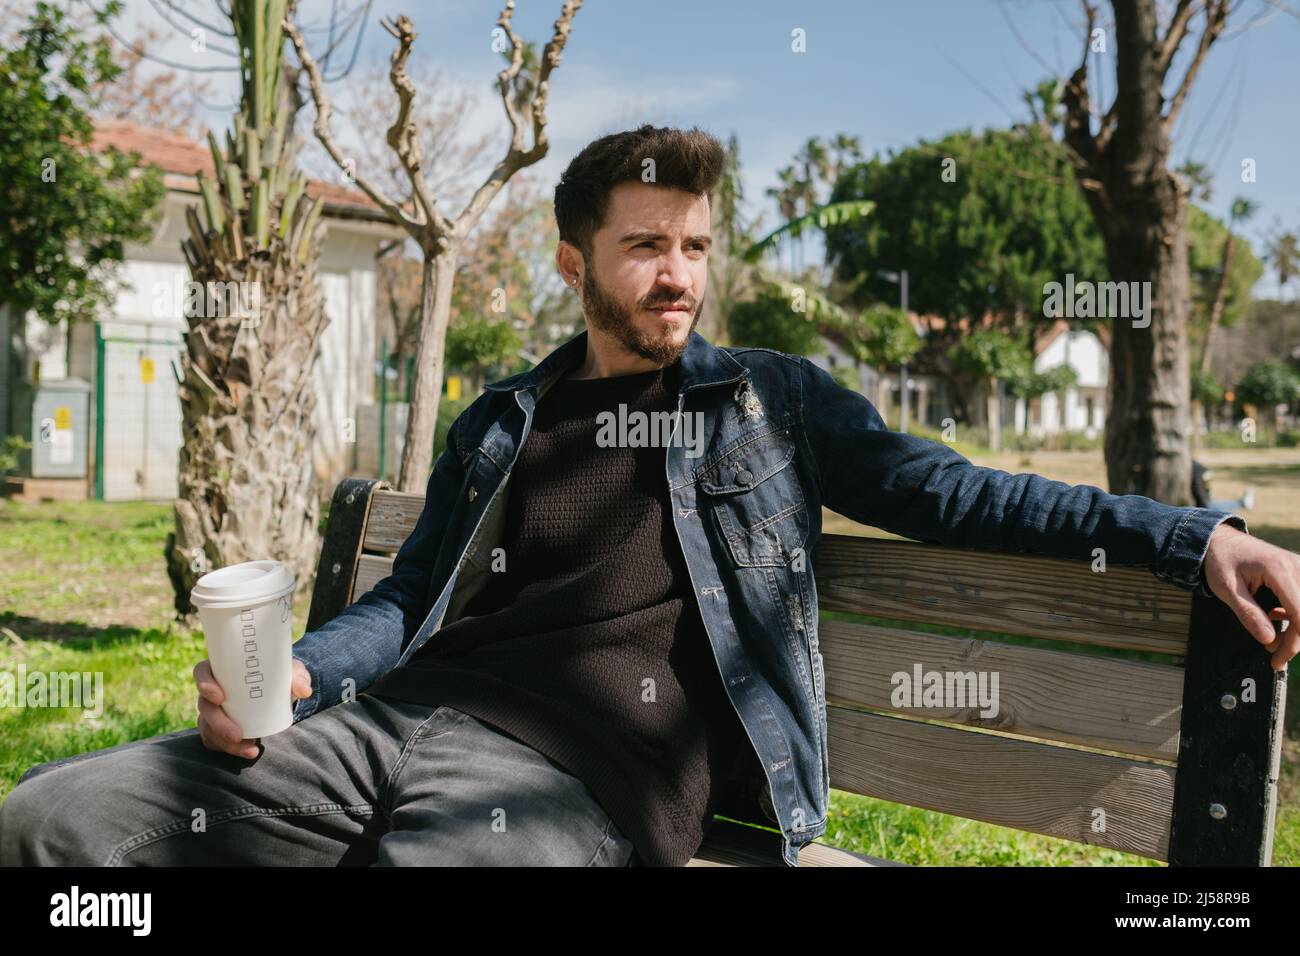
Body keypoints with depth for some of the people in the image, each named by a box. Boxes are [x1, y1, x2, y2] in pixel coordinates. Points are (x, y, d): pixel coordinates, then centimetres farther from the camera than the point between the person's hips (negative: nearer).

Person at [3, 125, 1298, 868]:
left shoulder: (774, 402, 16)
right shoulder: (501, 423, 23)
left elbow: (949, 492, 12)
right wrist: (289, 674, 2)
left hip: (584, 768, -4)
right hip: (406, 713, 5)